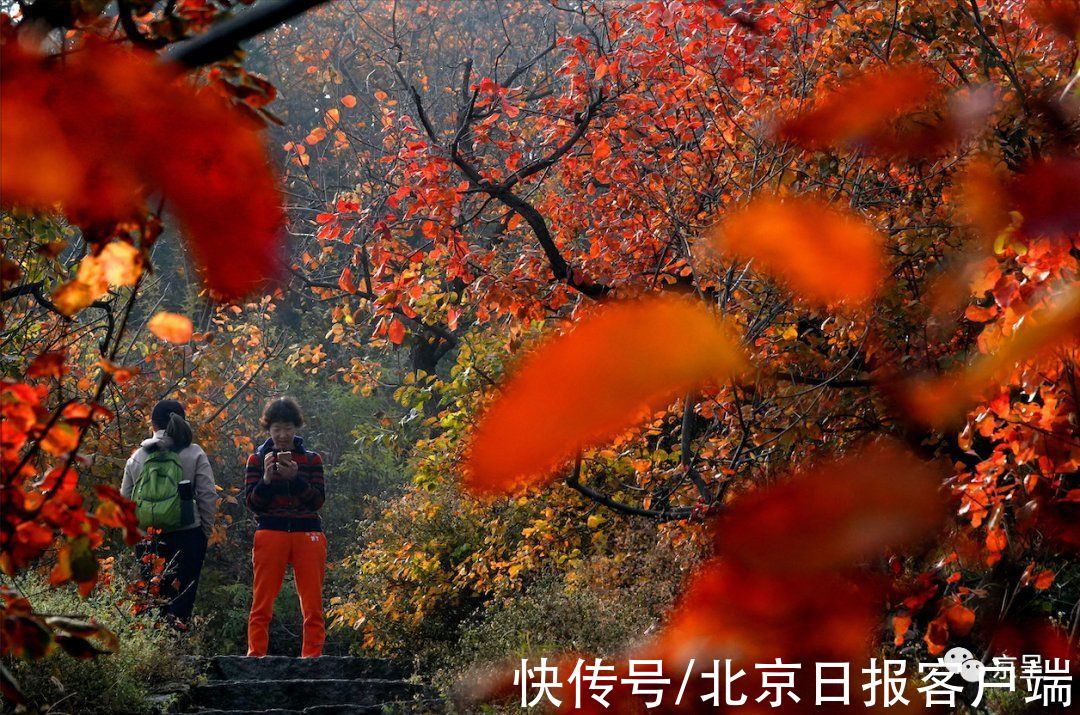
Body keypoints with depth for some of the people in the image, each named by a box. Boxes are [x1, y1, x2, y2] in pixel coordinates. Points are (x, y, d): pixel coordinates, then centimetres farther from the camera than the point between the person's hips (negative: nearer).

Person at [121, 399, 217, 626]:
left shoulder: (136, 458, 7)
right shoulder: (194, 454, -2)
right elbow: (208, 496, -5)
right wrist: (206, 530, 6)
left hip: (149, 540, 3)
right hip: (187, 536, -3)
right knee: (182, 598, -2)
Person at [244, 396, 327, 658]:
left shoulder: (312, 460, 11)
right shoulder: (257, 459, 10)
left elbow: (318, 500, 1)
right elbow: (251, 503, 3)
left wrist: (295, 478, -13)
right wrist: (267, 478, -13)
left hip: (308, 535, 1)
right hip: (270, 535, -1)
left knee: (313, 604, -2)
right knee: (262, 602, -5)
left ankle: (312, 657, 1)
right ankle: (255, 655, -4)